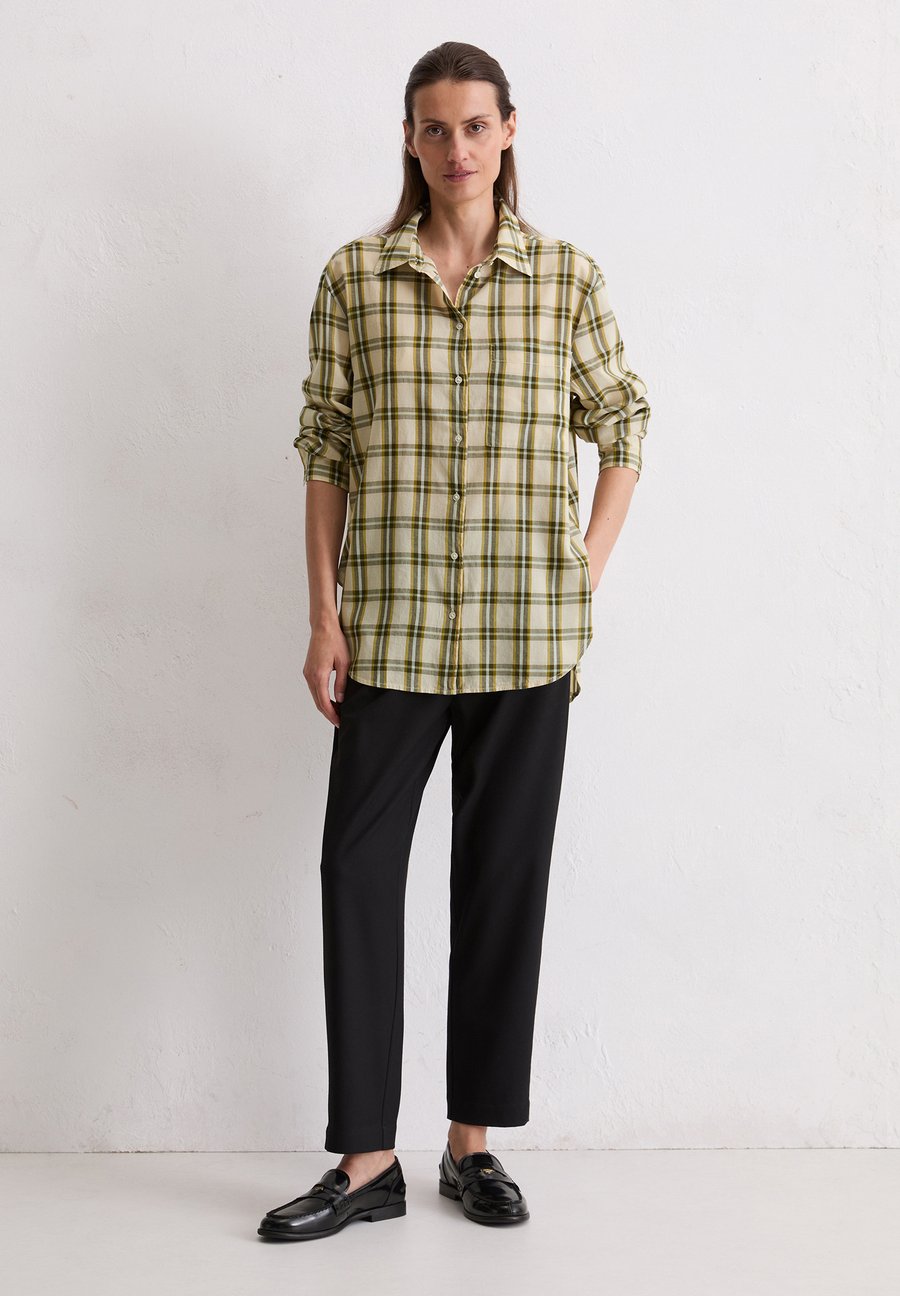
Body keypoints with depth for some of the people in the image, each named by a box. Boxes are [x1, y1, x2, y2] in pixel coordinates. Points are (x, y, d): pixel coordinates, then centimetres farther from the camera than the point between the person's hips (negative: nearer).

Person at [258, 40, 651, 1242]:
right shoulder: (354, 276, 3)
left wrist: (584, 582, 3)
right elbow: (325, 451, 4)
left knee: (506, 874, 6)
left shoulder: (568, 275, 4)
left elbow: (624, 425, 11)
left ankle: (474, 1139, 20)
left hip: (526, 633, 0)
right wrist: (325, 616, -2)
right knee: (359, 867, -2)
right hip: (393, 625, 0)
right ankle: (368, 1157, 9)